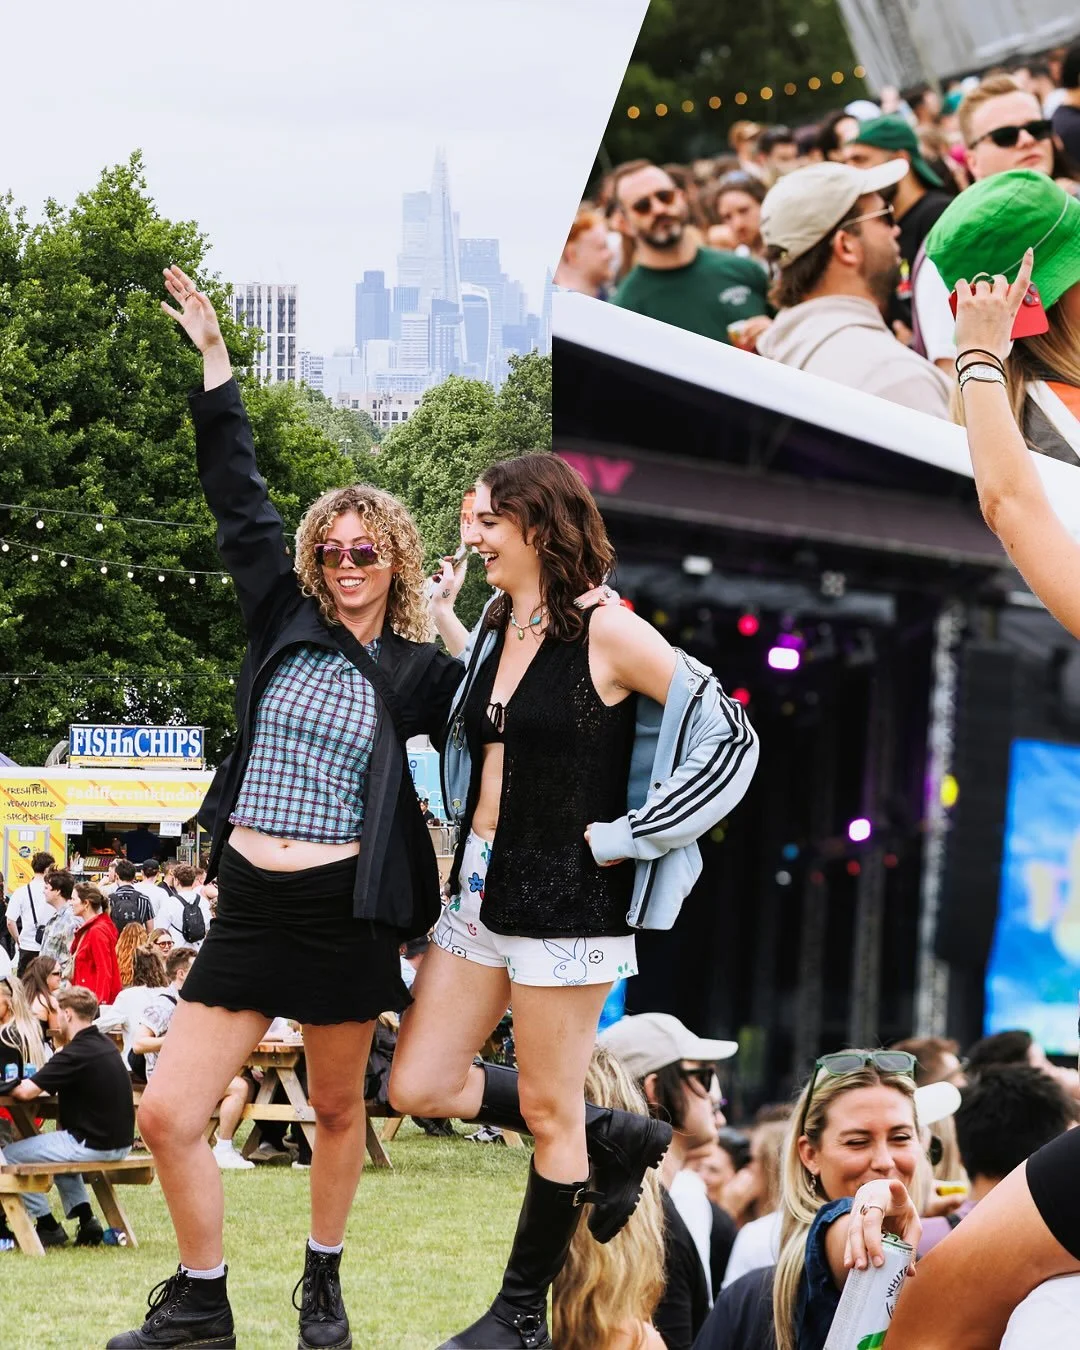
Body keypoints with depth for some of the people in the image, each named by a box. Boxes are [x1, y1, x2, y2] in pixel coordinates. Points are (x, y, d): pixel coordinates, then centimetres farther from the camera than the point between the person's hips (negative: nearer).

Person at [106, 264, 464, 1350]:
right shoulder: (285, 620, 6)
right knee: (166, 1113, -5)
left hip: (344, 906, -2)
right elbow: (237, 497, 8)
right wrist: (214, 361, 8)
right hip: (249, 902, 2)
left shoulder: (419, 671, 1)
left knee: (338, 1108, 12)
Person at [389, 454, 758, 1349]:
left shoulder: (607, 634, -12)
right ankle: (614, 1141, 23)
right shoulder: (495, 631, 9)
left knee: (548, 1110, 2)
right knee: (422, 1086, 6)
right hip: (480, 882, 8)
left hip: (565, 896, -8)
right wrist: (442, 619, 19)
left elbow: (729, 738, -13)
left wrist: (623, 837, -12)